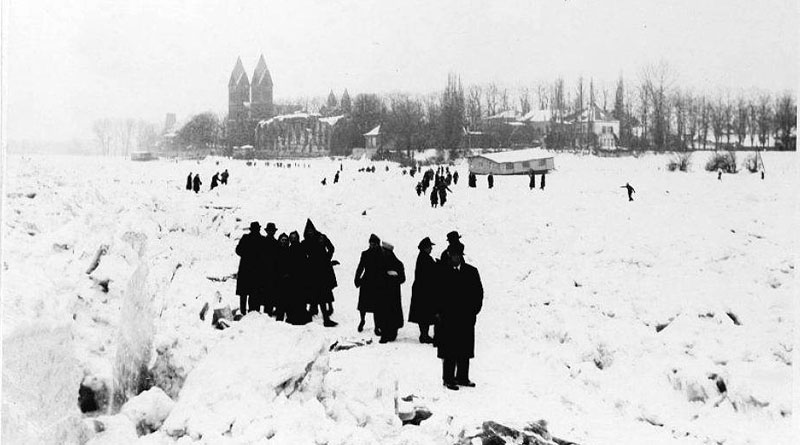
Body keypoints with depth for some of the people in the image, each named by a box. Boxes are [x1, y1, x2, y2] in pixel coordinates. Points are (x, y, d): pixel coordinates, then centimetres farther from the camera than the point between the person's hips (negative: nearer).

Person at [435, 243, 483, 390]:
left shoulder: (471, 272, 6)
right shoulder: (442, 272, -1)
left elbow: (479, 291, 9)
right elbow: (436, 293, 0)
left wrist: (474, 310, 1)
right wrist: (438, 311, -6)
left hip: (467, 317, 3)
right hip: (448, 317, -3)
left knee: (465, 350, 9)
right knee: (450, 351, 0)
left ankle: (462, 377, 20)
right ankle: (448, 379, 7)